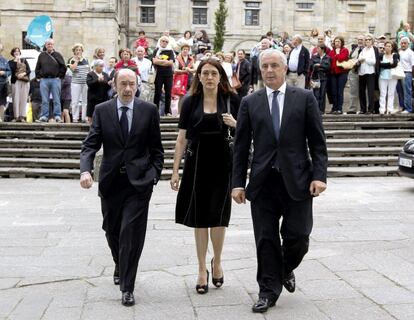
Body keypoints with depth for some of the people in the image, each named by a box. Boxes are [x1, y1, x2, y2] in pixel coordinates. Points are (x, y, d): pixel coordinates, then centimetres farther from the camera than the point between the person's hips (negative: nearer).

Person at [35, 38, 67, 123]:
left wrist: (59, 76, -2)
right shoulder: (42, 55, 10)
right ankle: (44, 116, 5)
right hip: (44, 80, 2)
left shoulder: (57, 55, 5)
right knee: (44, 100, 2)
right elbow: (37, 68, 14)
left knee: (56, 100, -1)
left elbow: (63, 67, 4)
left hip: (55, 80, -2)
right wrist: (39, 76, 4)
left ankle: (57, 116, 2)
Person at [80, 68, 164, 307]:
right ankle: (120, 266, 46)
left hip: (138, 181, -2)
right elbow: (90, 144, -3)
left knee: (131, 232, -7)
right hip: (111, 181, 2)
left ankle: (127, 287, 3)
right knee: (112, 231, 16)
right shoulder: (102, 111, 2)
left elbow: (156, 148, 5)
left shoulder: (149, 110, 0)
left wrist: (154, 174, -3)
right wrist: (86, 170, -19)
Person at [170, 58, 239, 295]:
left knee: (218, 217, -1)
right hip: (197, 163, 1)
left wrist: (235, 124, -14)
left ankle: (217, 262, 25)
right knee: (199, 218, 5)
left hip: (222, 164, -1)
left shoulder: (231, 100, 2)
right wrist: (175, 170, 2)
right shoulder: (190, 102, 4)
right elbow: (182, 138, 6)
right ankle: (202, 270, 18)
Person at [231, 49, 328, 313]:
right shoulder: (250, 102, 7)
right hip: (263, 182, 1)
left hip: (297, 180, -1)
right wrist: (238, 182, 1)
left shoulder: (305, 98, 4)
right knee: (266, 240, 4)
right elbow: (241, 147, 6)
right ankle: (269, 291, 19)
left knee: (298, 237, 2)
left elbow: (318, 141, 2)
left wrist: (319, 175, -7)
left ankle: (286, 269, 34)